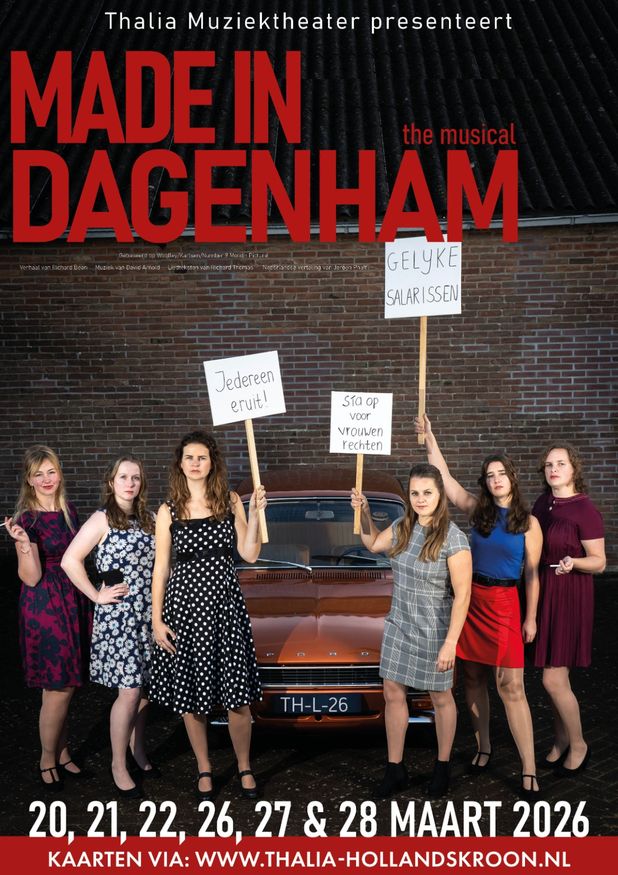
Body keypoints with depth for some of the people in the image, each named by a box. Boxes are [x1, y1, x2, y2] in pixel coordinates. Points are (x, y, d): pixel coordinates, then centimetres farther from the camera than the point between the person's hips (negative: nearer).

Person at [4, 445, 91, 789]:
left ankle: (62, 754, 28)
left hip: (73, 601, 6)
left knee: (65, 686, 13)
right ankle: (47, 760, 18)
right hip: (44, 606, -6)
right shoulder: (27, 519, -11)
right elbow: (31, 578, -14)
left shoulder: (69, 512, 8)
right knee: (57, 690, -1)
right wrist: (23, 544, -29)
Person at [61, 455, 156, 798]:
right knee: (129, 691, -5)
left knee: (144, 686, 12)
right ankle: (119, 766, 9)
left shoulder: (146, 519, 11)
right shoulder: (102, 519, -7)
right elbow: (69, 561, -14)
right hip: (118, 616, -6)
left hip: (148, 614, 6)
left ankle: (138, 750, 29)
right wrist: (97, 596, -11)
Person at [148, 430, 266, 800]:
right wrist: (157, 620, -1)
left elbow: (250, 554, 0)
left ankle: (245, 767, 24)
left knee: (238, 696, 3)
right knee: (191, 694, 8)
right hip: (184, 602, 0)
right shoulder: (169, 511, 1)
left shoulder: (230, 502, 3)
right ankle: (204, 769, 27)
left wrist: (255, 514, -12)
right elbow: (161, 568, 2)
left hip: (226, 602, 0)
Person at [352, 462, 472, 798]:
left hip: (433, 632, -6)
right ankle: (395, 770, 26)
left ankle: (442, 767, 33)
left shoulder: (453, 538, -21)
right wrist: (364, 512, 3)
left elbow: (462, 594, -20)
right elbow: (373, 544, 18)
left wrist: (450, 643, -21)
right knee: (393, 694, 11)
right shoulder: (403, 527, -3)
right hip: (398, 626, 6)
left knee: (440, 698, 13)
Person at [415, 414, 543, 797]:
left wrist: (530, 618, -2)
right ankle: (483, 747, 26)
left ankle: (529, 770, -2)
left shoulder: (528, 522, -1)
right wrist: (429, 438, -8)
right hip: (470, 599, 4)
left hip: (505, 604, -3)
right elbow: (445, 477, -1)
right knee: (473, 678, 10)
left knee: (511, 686, -6)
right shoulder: (478, 509, 5)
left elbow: (532, 573, 1)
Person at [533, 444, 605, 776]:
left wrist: (573, 562, -30)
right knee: (557, 676, 15)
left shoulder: (585, 510, -15)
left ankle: (578, 745, 17)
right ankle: (561, 740, 30)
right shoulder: (543, 502, 5)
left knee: (553, 680, -4)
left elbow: (599, 562, -13)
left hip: (568, 598, -6)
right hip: (542, 593, 6)